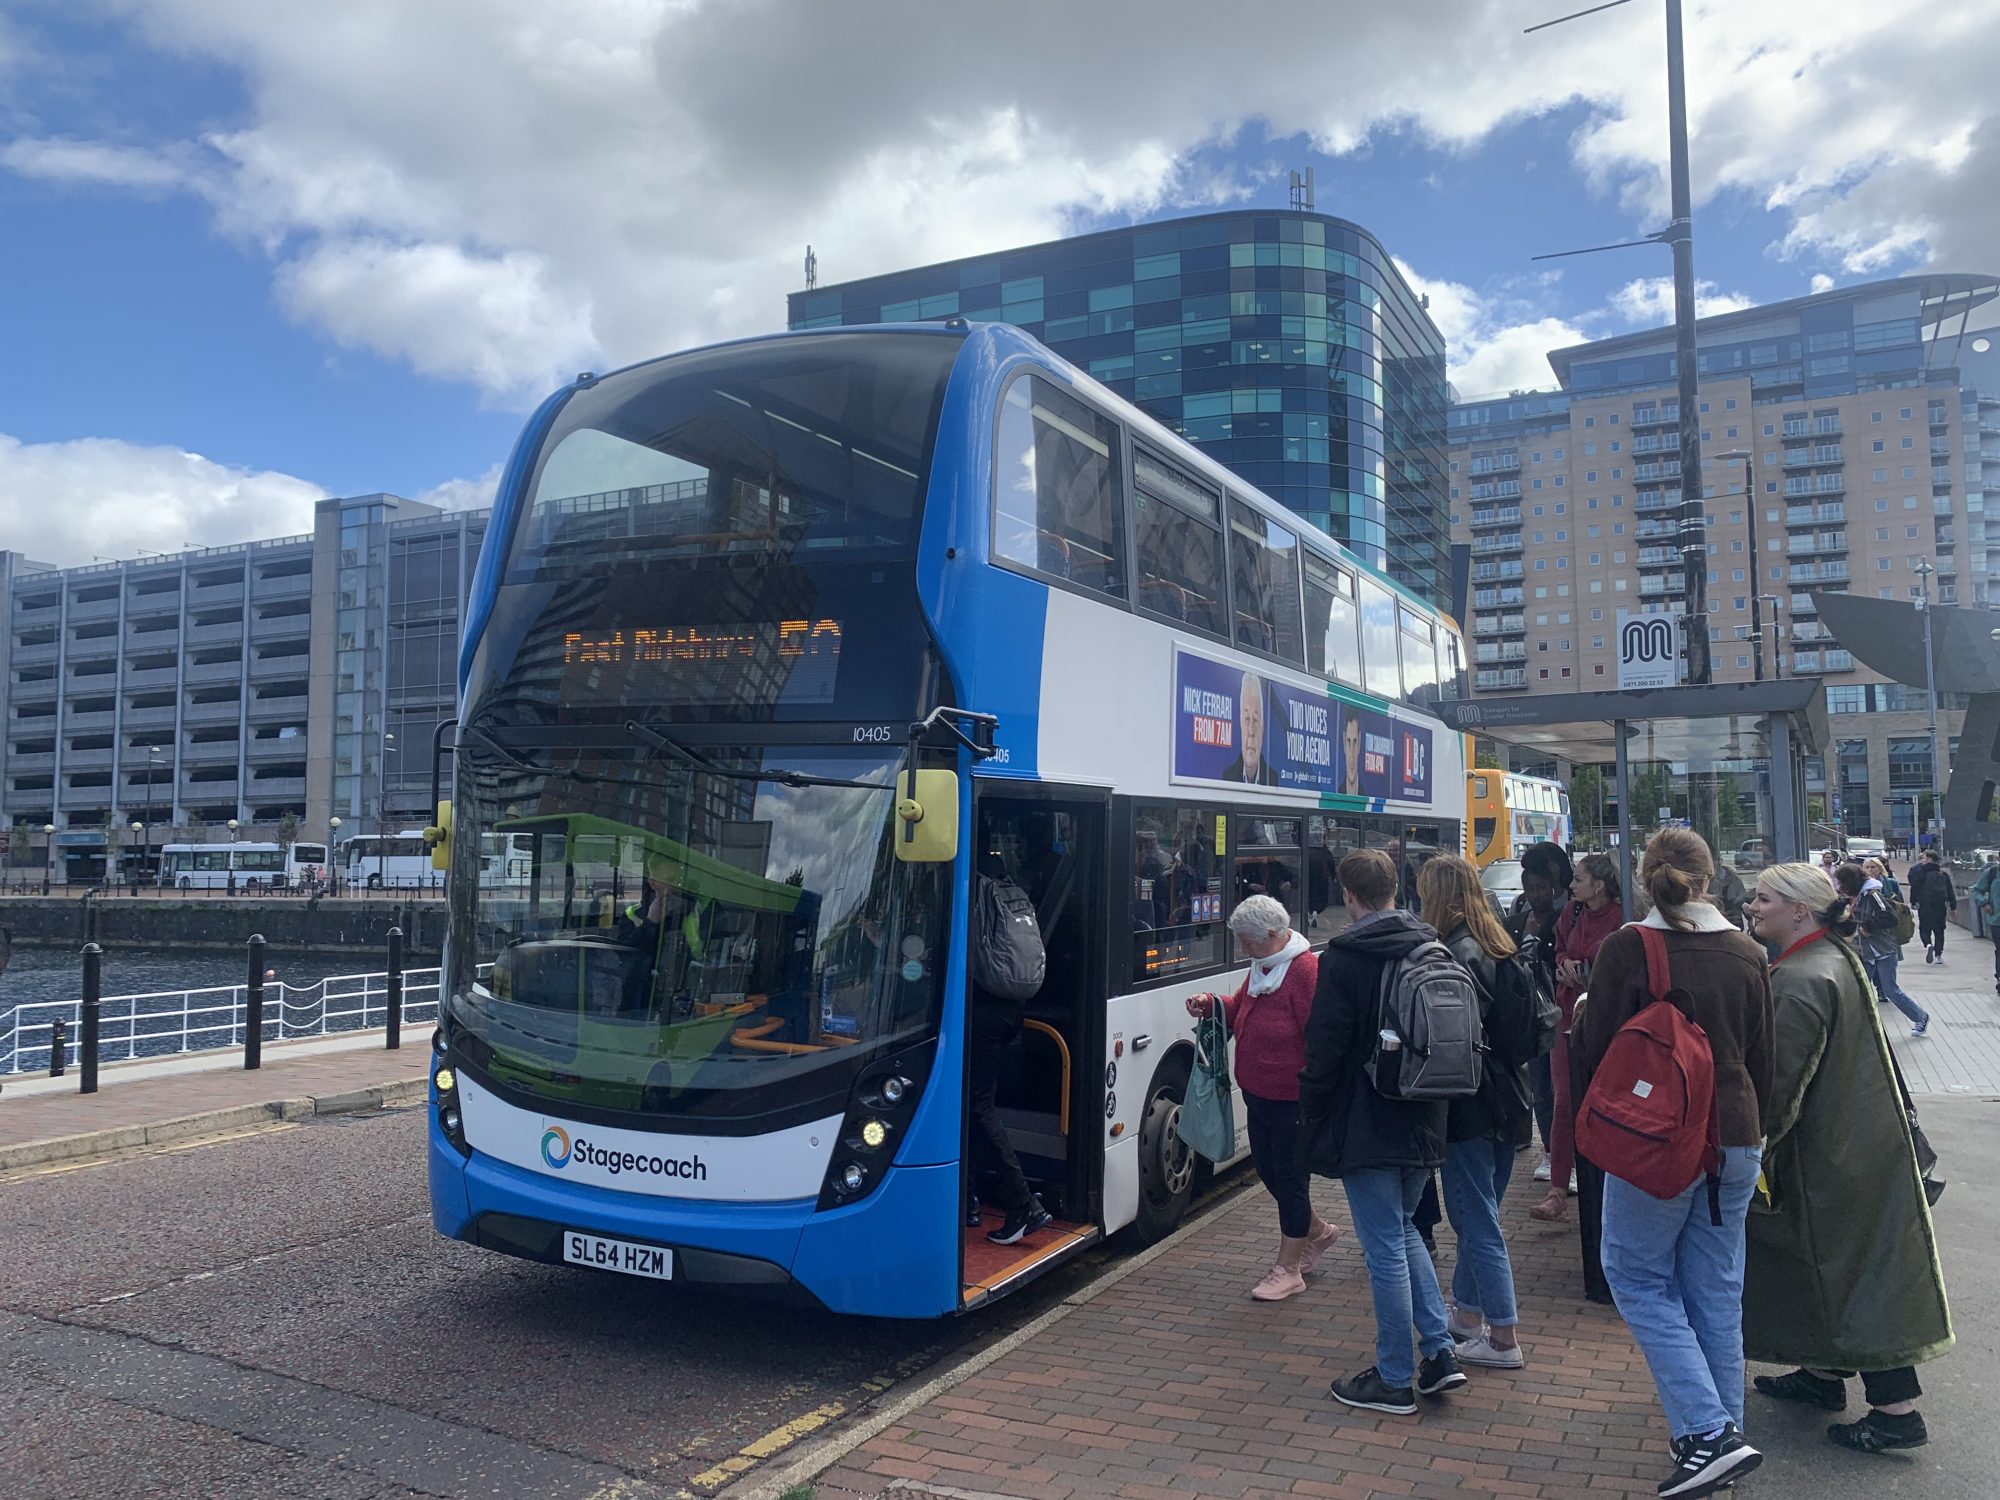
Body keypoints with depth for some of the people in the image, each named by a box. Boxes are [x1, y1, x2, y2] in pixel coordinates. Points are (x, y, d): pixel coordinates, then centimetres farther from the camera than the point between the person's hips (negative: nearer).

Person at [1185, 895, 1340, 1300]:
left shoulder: (1306, 971, -21)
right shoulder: (1261, 967, 9)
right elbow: (1241, 1010, 22)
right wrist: (1212, 1004, 1)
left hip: (1293, 1099, -9)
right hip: (1259, 1093, 9)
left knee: (1289, 1176, 2)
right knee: (1268, 1171, 18)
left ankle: (1288, 1270, 15)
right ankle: (1317, 1232, 41)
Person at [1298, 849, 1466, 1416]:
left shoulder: (1344, 959, -16)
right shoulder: (1430, 950, 4)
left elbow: (1324, 1050, -16)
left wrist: (1310, 1121, -4)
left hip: (1366, 1129, -7)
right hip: (1422, 1124, 7)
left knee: (1385, 1248, 2)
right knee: (1402, 1230, 23)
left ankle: (1394, 1380, 13)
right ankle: (1439, 1352, 20)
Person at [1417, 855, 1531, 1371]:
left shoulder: (1456, 956, -19)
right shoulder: (1497, 947, 8)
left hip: (1470, 1108, -9)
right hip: (1506, 1101, 9)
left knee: (1478, 1221, 1)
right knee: (1476, 1213, 20)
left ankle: (1504, 1339, 8)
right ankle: (1467, 1312, 34)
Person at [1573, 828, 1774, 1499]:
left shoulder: (1626, 948, -13)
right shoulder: (1747, 954, 2)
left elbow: (1595, 1048, -9)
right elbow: (1763, 1060, 11)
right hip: (1736, 1141, 5)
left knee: (1641, 1278, 7)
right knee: (1716, 1288, 14)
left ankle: (1707, 1432, -3)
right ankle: (1724, 1433, 23)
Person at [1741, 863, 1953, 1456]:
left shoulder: (1800, 980, -24)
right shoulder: (1837, 958, 7)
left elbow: (1782, 1076, -24)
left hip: (1831, 1155, -10)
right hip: (1860, 1137, 10)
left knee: (1849, 1269, 0)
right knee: (1824, 1260, 19)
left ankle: (1896, 1408, 8)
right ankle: (1822, 1374, 32)